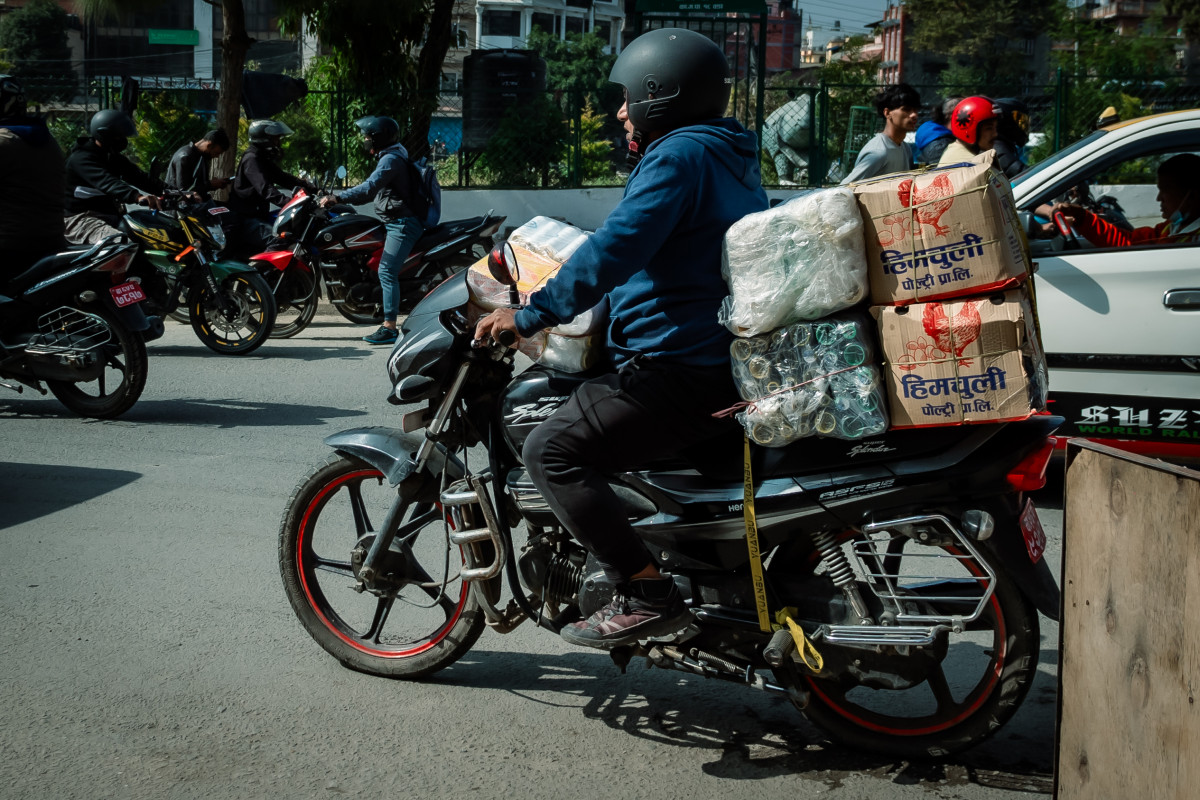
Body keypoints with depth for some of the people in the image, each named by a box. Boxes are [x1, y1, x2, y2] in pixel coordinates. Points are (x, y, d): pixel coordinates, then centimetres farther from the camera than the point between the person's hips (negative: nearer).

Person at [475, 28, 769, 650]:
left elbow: (615, 249, -24)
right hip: (725, 359, 11)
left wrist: (531, 316, -20)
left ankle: (647, 596, -16)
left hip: (676, 365, -11)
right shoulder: (730, 155, 19)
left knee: (551, 450, -14)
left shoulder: (678, 155, -13)